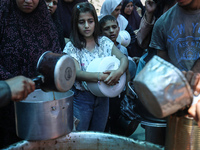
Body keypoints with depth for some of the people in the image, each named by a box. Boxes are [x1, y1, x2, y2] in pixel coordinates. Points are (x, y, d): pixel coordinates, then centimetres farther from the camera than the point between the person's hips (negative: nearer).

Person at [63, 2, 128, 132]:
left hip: (102, 97, 3)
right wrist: (100, 76, -35)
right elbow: (77, 73, -19)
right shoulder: (72, 47, -7)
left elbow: (123, 58, -6)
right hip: (81, 98, -3)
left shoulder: (104, 42, 2)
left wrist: (119, 71, -30)